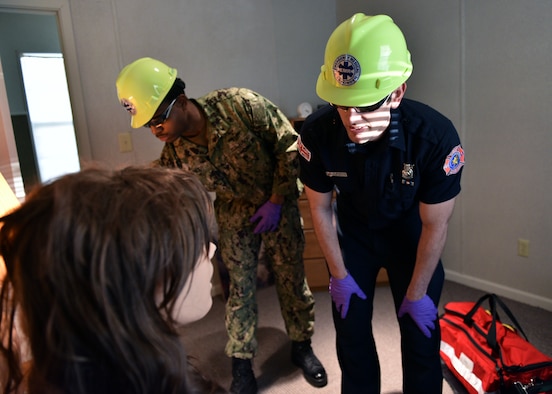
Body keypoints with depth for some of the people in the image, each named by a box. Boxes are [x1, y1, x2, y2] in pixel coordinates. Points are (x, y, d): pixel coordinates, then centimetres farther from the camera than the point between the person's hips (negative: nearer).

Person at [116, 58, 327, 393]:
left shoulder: (239, 104, -26)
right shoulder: (174, 154, -15)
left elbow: (289, 144, -18)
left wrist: (276, 201, -19)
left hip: (278, 203, -2)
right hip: (235, 212, 2)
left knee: (292, 276, 7)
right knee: (240, 285, 1)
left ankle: (302, 345, 31)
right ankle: (242, 365, 20)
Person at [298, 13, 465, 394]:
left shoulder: (436, 136, -32)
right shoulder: (317, 133, -28)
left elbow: (434, 225, -18)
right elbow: (321, 208, -11)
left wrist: (417, 293, -9)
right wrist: (340, 275, -4)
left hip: (410, 232, -1)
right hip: (353, 231, 1)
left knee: (420, 333, 5)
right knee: (351, 331, 9)